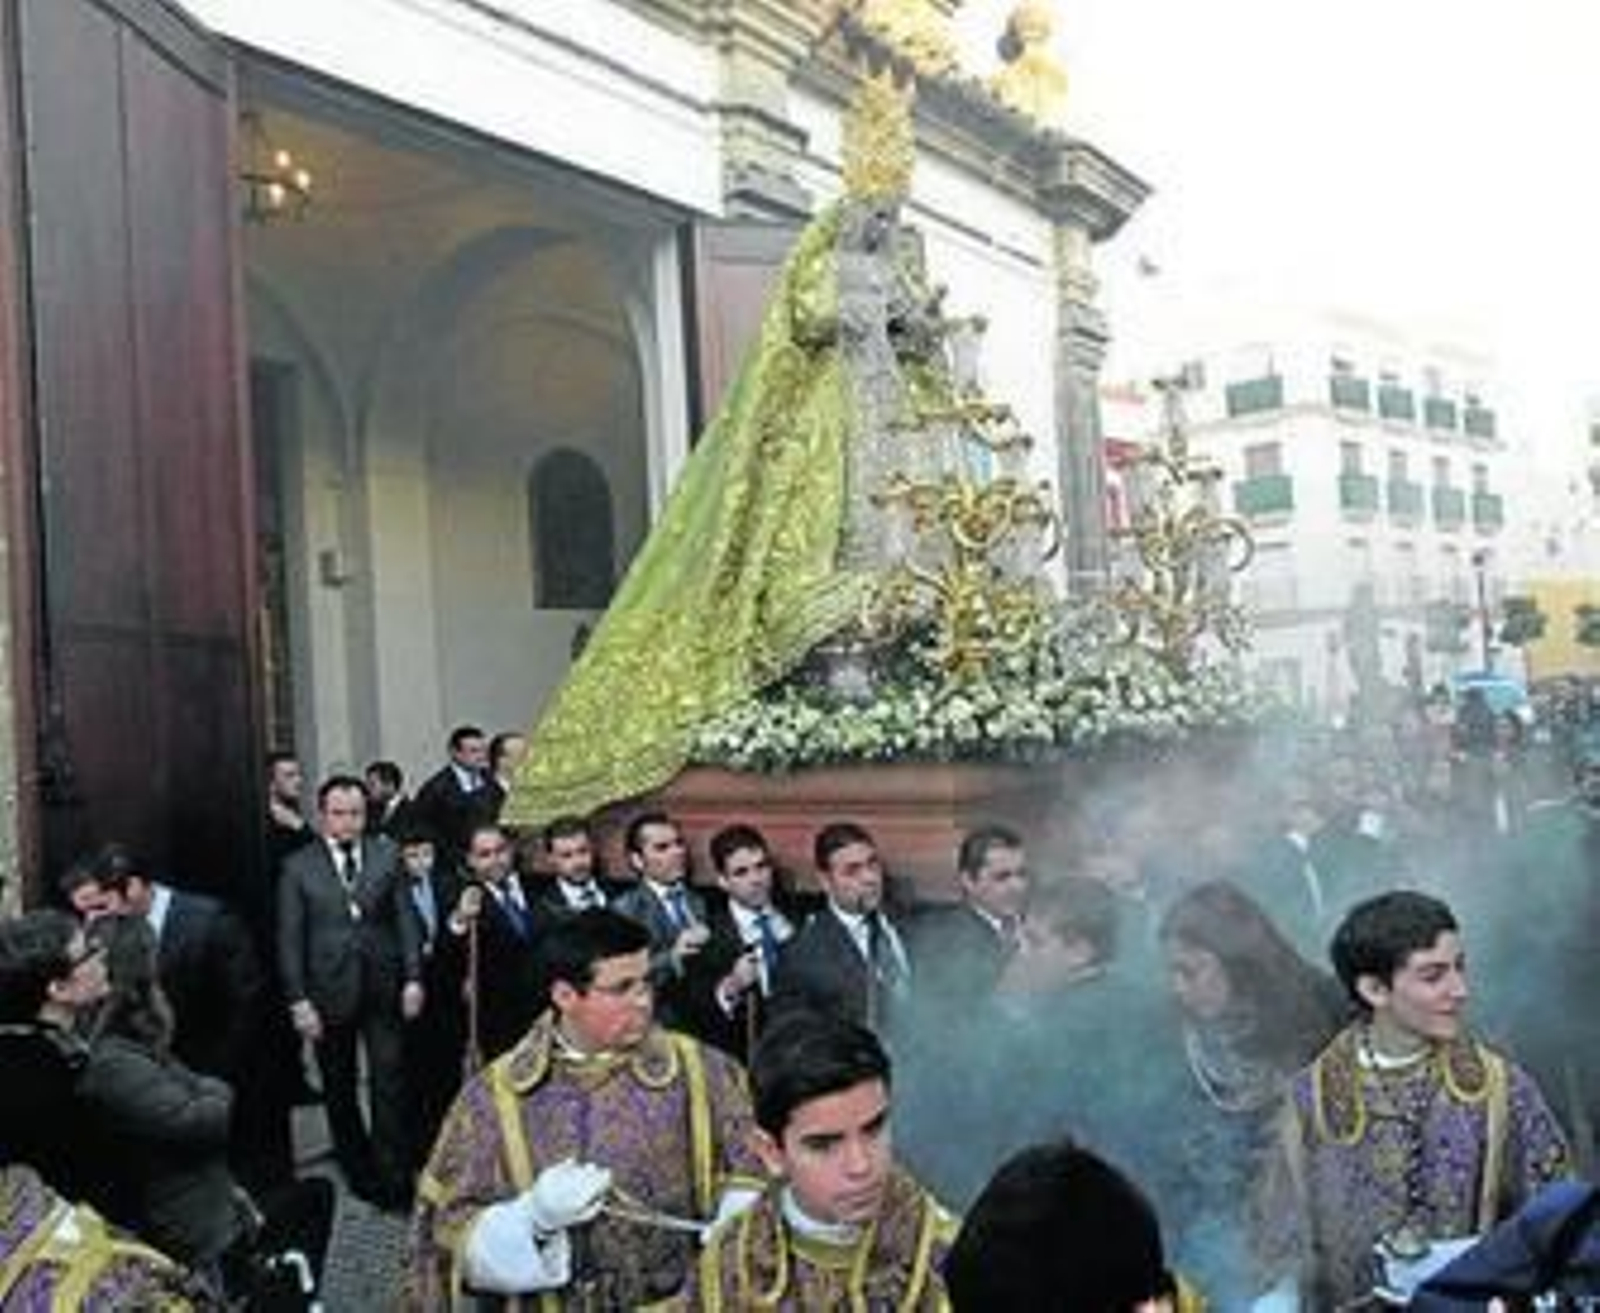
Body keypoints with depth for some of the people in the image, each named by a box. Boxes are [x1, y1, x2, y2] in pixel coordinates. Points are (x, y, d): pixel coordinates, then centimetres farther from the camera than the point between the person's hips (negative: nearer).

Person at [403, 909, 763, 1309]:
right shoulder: (493, 1095, -1)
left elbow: (749, 1185, 6)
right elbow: (449, 1232, 1)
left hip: (684, 1301, 1)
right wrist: (532, 1219, -15)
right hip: (551, 1304, 0)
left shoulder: (701, 1073, 1)